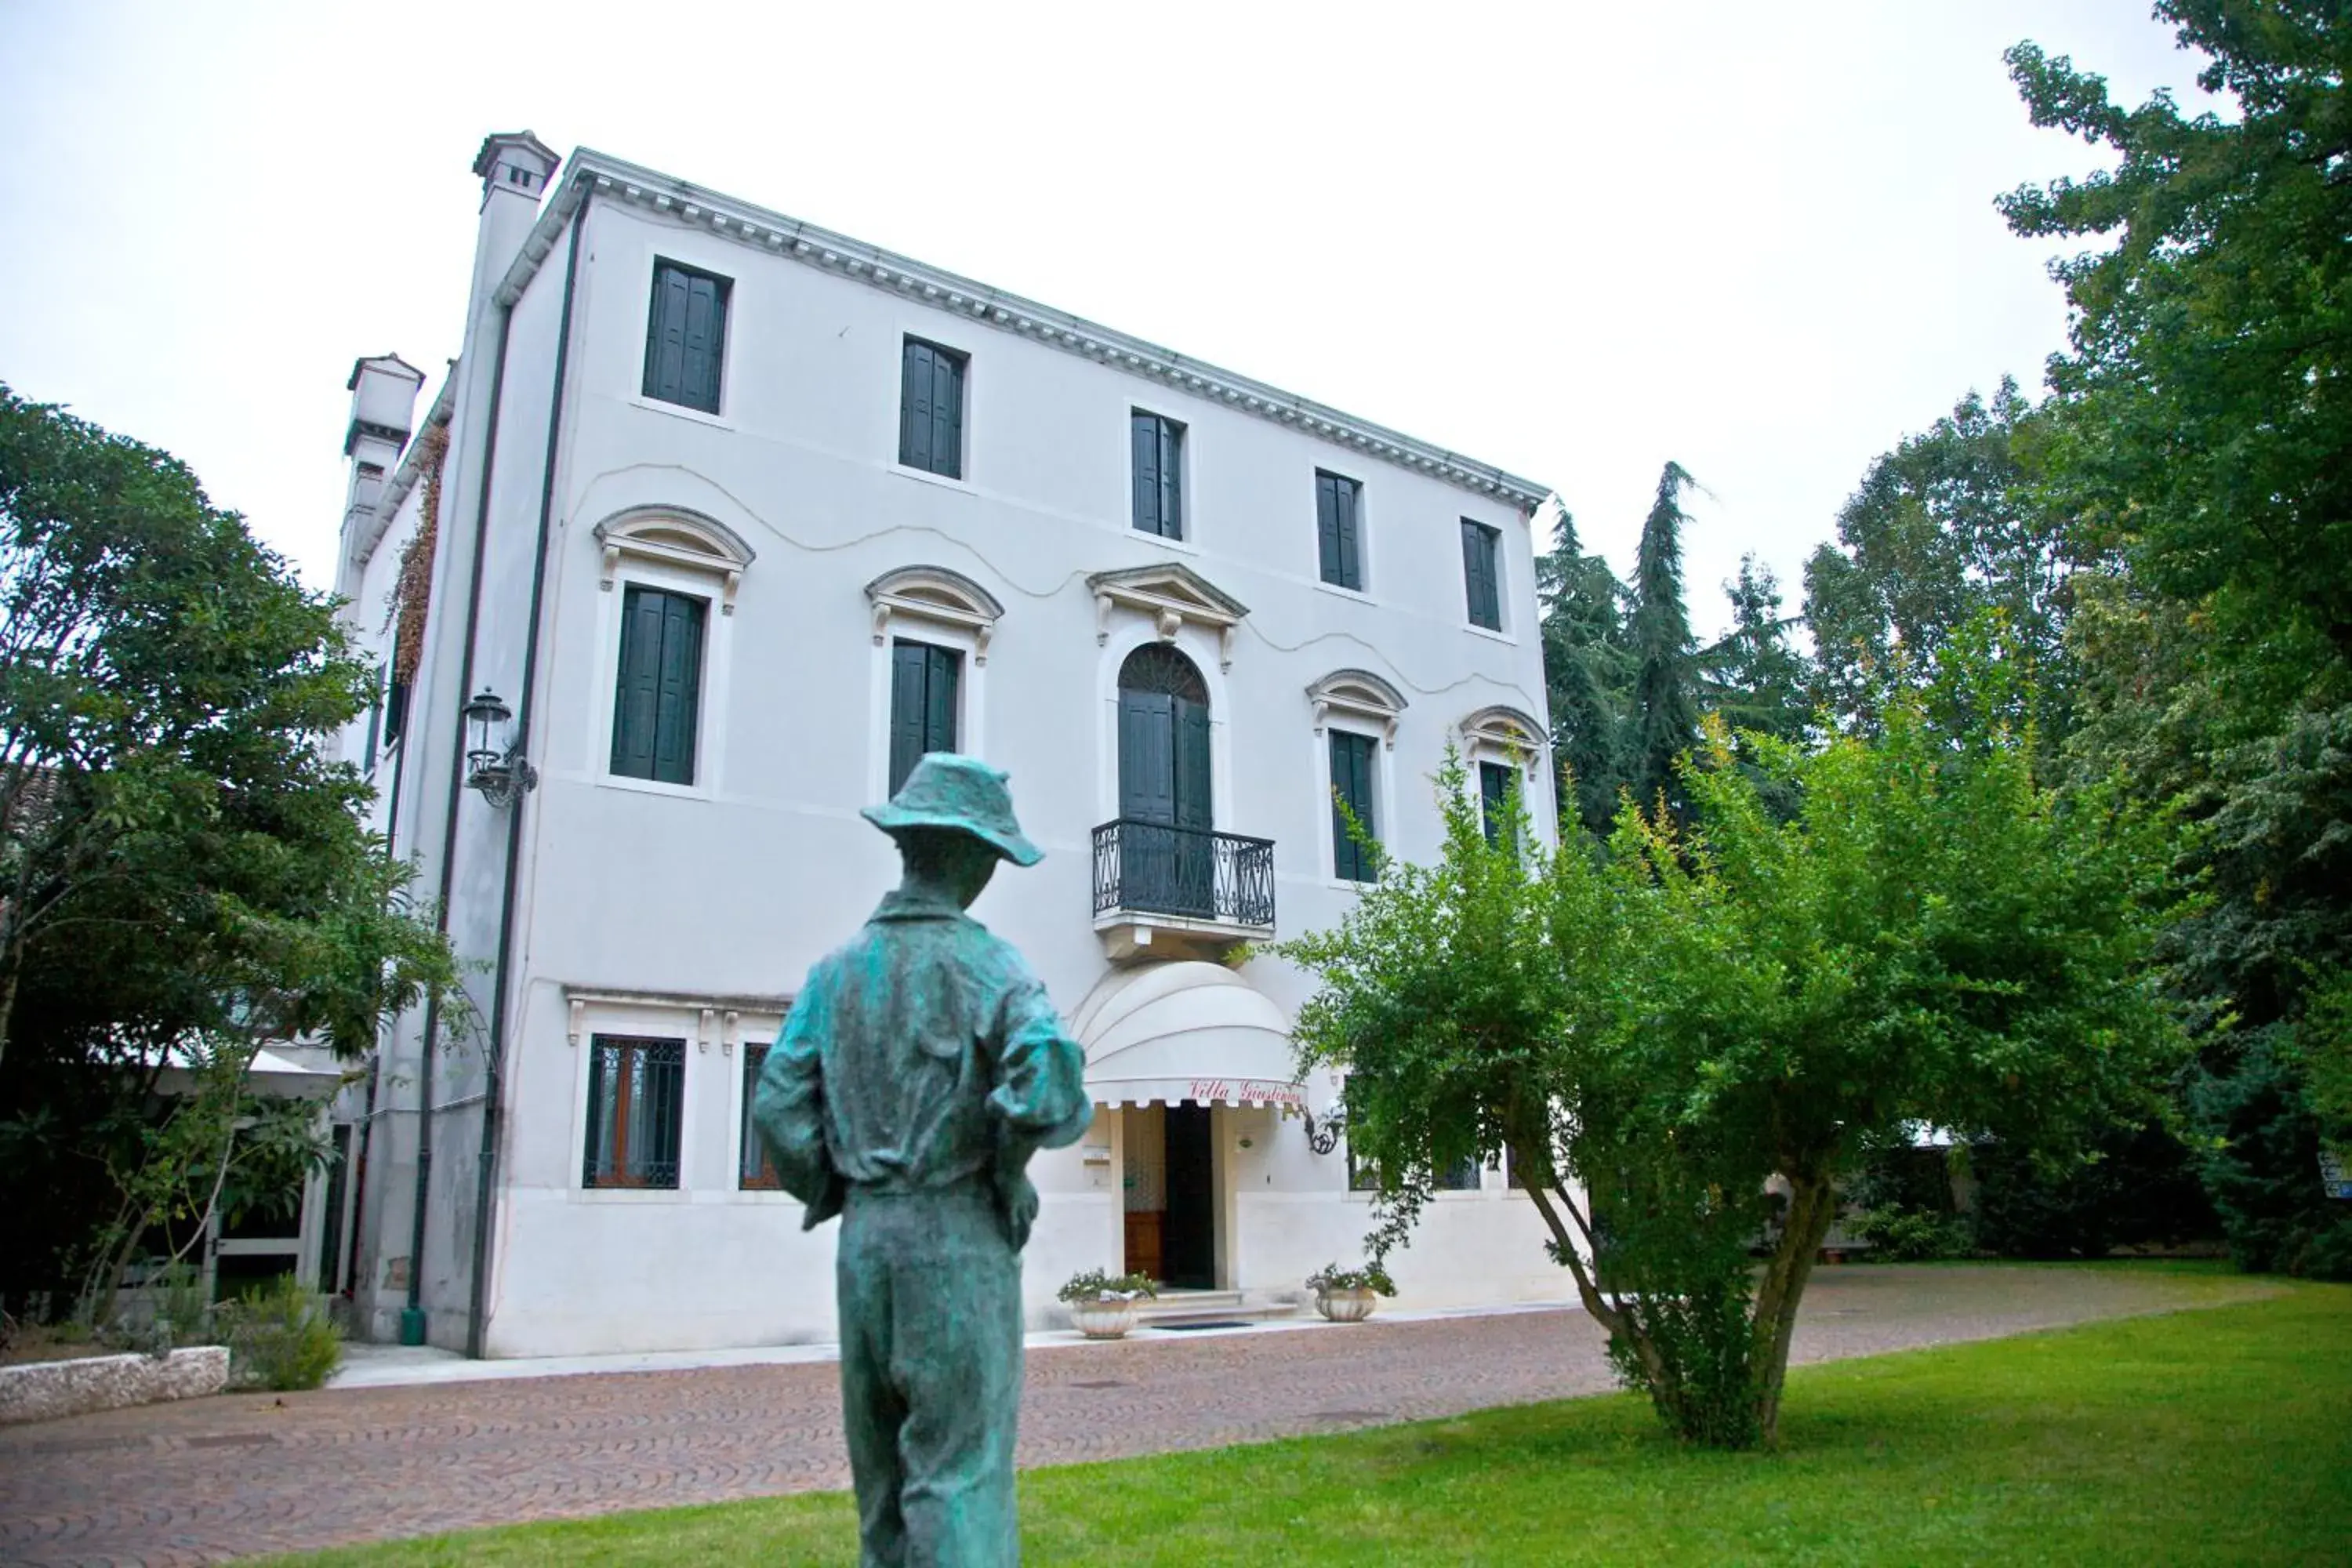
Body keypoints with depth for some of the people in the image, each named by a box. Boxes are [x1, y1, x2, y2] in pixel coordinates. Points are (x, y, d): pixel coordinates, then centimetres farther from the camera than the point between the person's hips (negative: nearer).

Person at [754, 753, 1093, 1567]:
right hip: (959, 1238, -5)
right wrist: (1009, 1160, -3)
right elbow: (1050, 1086, -22)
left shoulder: (837, 967, 6)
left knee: (884, 1467, 17)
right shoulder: (985, 962, -8)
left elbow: (778, 1108, 2)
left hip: (865, 1238, 5)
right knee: (959, 1472, -1)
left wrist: (835, 1197, 13)